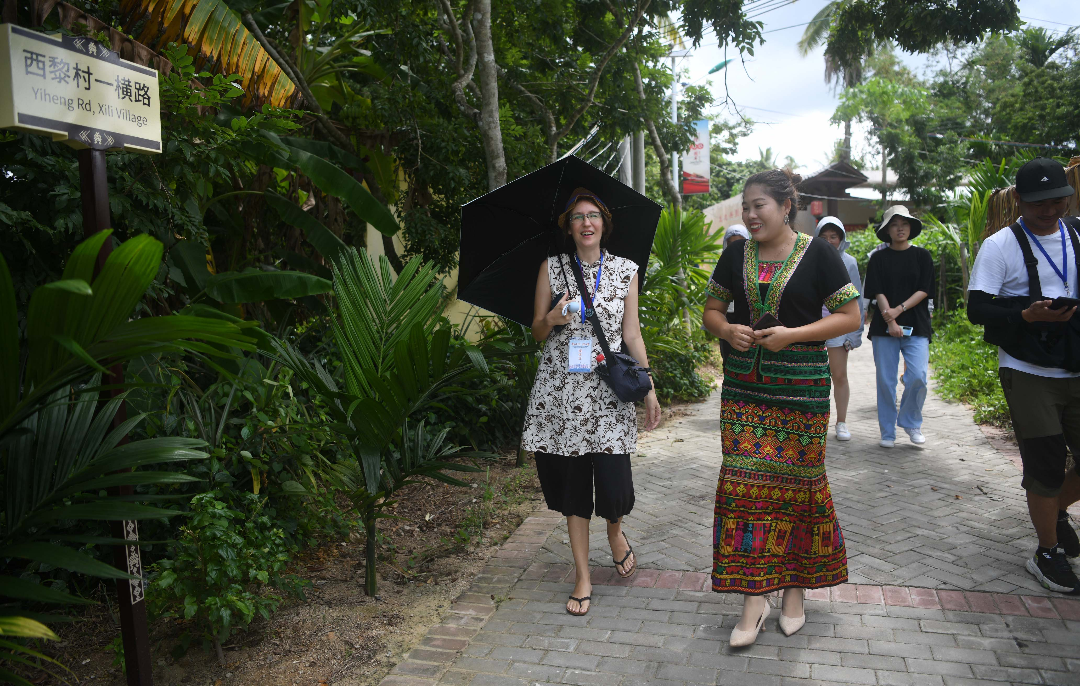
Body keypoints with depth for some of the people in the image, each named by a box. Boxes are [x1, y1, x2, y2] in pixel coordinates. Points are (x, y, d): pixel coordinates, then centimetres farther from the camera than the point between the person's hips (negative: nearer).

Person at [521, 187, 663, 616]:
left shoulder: (626, 271, 8)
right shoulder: (552, 268, 6)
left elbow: (632, 334, 8)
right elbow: (537, 332, 9)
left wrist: (649, 388, 5)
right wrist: (552, 319, -14)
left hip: (609, 390, 0)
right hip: (561, 388, 0)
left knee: (614, 482, -7)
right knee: (572, 481, 4)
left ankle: (615, 531, 31)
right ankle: (583, 576, 20)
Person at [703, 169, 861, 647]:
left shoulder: (818, 254, -3)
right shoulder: (735, 257, 8)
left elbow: (850, 317, -4)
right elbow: (712, 309, 16)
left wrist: (793, 334, -16)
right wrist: (726, 329, -7)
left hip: (801, 389, -3)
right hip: (744, 388, 3)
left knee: (796, 482, 6)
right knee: (744, 483, -1)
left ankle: (794, 587, 26)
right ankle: (754, 596, 9)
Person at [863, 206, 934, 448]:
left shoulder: (922, 256, 8)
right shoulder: (879, 258, 7)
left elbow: (924, 290, 0)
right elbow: (878, 293, -2)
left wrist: (899, 309, -13)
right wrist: (890, 321, -14)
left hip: (916, 326, 0)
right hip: (884, 327, 0)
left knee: (917, 376, -12)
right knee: (886, 380, 1)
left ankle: (911, 422, 13)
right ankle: (888, 432, 13)